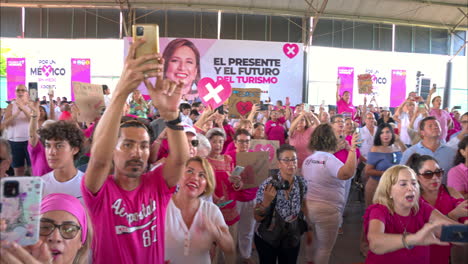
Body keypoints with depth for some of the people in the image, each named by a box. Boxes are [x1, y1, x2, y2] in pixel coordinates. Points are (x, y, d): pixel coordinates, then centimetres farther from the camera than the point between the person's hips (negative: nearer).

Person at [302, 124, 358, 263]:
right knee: (324, 248, 9)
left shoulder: (308, 160, 6)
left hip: (308, 206, 8)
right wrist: (352, 149, -33)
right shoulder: (329, 158, -18)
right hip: (326, 209, -7)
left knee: (315, 244, 25)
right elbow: (347, 173, -36)